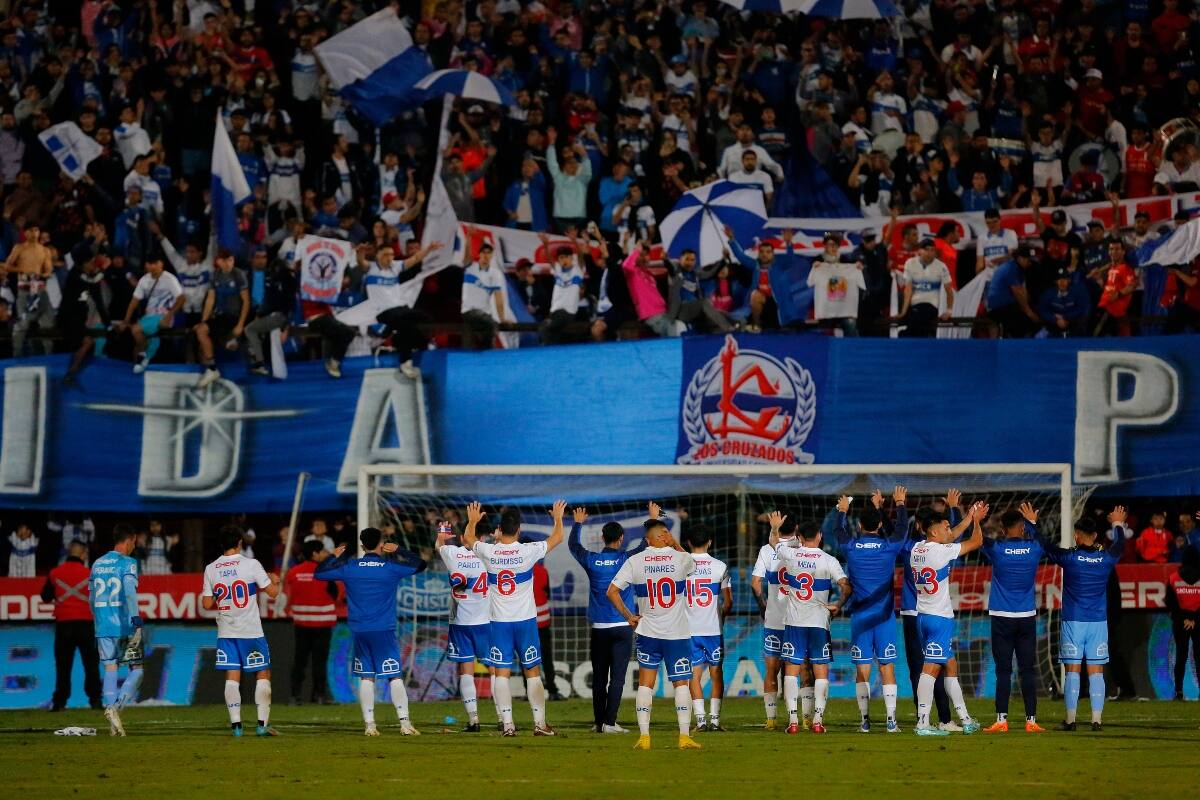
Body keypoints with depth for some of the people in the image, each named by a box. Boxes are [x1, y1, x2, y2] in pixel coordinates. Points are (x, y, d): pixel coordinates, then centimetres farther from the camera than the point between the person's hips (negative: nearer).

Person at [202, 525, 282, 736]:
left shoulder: (211, 569, 1)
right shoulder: (251, 565, -8)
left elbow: (207, 604, 5)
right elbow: (272, 592, -4)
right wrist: (275, 580, 17)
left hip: (226, 632, 3)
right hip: (251, 631, -3)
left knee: (232, 677, 4)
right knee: (263, 674, 7)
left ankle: (235, 724, -3)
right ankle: (262, 723, 1)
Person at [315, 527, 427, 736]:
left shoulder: (349, 567, 0)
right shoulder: (391, 567, -4)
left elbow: (319, 573, 10)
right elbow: (420, 564, 10)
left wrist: (335, 556, 23)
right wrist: (398, 551, 19)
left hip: (359, 632, 2)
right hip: (384, 632, -2)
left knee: (366, 677, 7)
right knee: (395, 676, -1)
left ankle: (369, 724, 4)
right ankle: (405, 723, -7)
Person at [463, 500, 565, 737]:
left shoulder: (488, 552, -7)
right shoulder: (528, 551, -11)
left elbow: (467, 538, 16)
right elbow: (557, 538, 6)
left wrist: (472, 521, 35)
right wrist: (558, 517, 25)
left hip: (499, 621, 1)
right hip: (525, 620, -1)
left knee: (502, 673, 2)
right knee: (533, 672, 6)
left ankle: (507, 724, -4)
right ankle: (540, 722, 6)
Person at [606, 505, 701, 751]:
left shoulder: (635, 561, -4)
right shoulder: (682, 559, -6)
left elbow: (612, 591, -6)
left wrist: (628, 616, 5)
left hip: (648, 632, 1)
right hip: (677, 633, -1)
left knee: (645, 682, 9)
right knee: (681, 684, 5)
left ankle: (644, 735, 2)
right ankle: (685, 735, -2)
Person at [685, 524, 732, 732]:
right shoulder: (720, 566, -2)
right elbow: (728, 601, 2)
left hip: (689, 629, 0)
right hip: (713, 629, 0)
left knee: (694, 674, 3)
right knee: (716, 673, 8)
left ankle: (700, 718, -5)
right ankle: (715, 719, 4)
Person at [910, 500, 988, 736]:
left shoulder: (916, 549, 8)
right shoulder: (941, 551, -14)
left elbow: (949, 537, 26)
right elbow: (976, 541, -3)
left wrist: (969, 518, 28)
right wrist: (976, 521, 16)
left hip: (923, 616, 9)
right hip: (940, 617, -9)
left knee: (950, 666, 16)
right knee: (931, 668, -10)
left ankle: (965, 719, 22)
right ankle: (923, 723, -13)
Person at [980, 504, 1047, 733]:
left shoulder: (996, 549, -8)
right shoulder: (1033, 549, -1)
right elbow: (1041, 539, 23)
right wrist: (1033, 522, 39)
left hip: (1002, 619, -2)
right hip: (1027, 618, 2)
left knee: (1003, 671, -1)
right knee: (1028, 671, 3)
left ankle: (1001, 720, -3)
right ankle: (1031, 721, 1)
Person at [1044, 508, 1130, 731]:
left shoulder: (1070, 557, -9)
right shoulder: (1106, 558, -1)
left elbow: (1043, 545, 3)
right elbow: (1120, 544, 22)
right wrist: (1117, 524, 41)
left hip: (1073, 621, -2)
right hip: (1098, 621, 2)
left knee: (1072, 671, 1)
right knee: (1096, 672, 3)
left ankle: (1070, 719, -1)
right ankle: (1097, 719, -1)